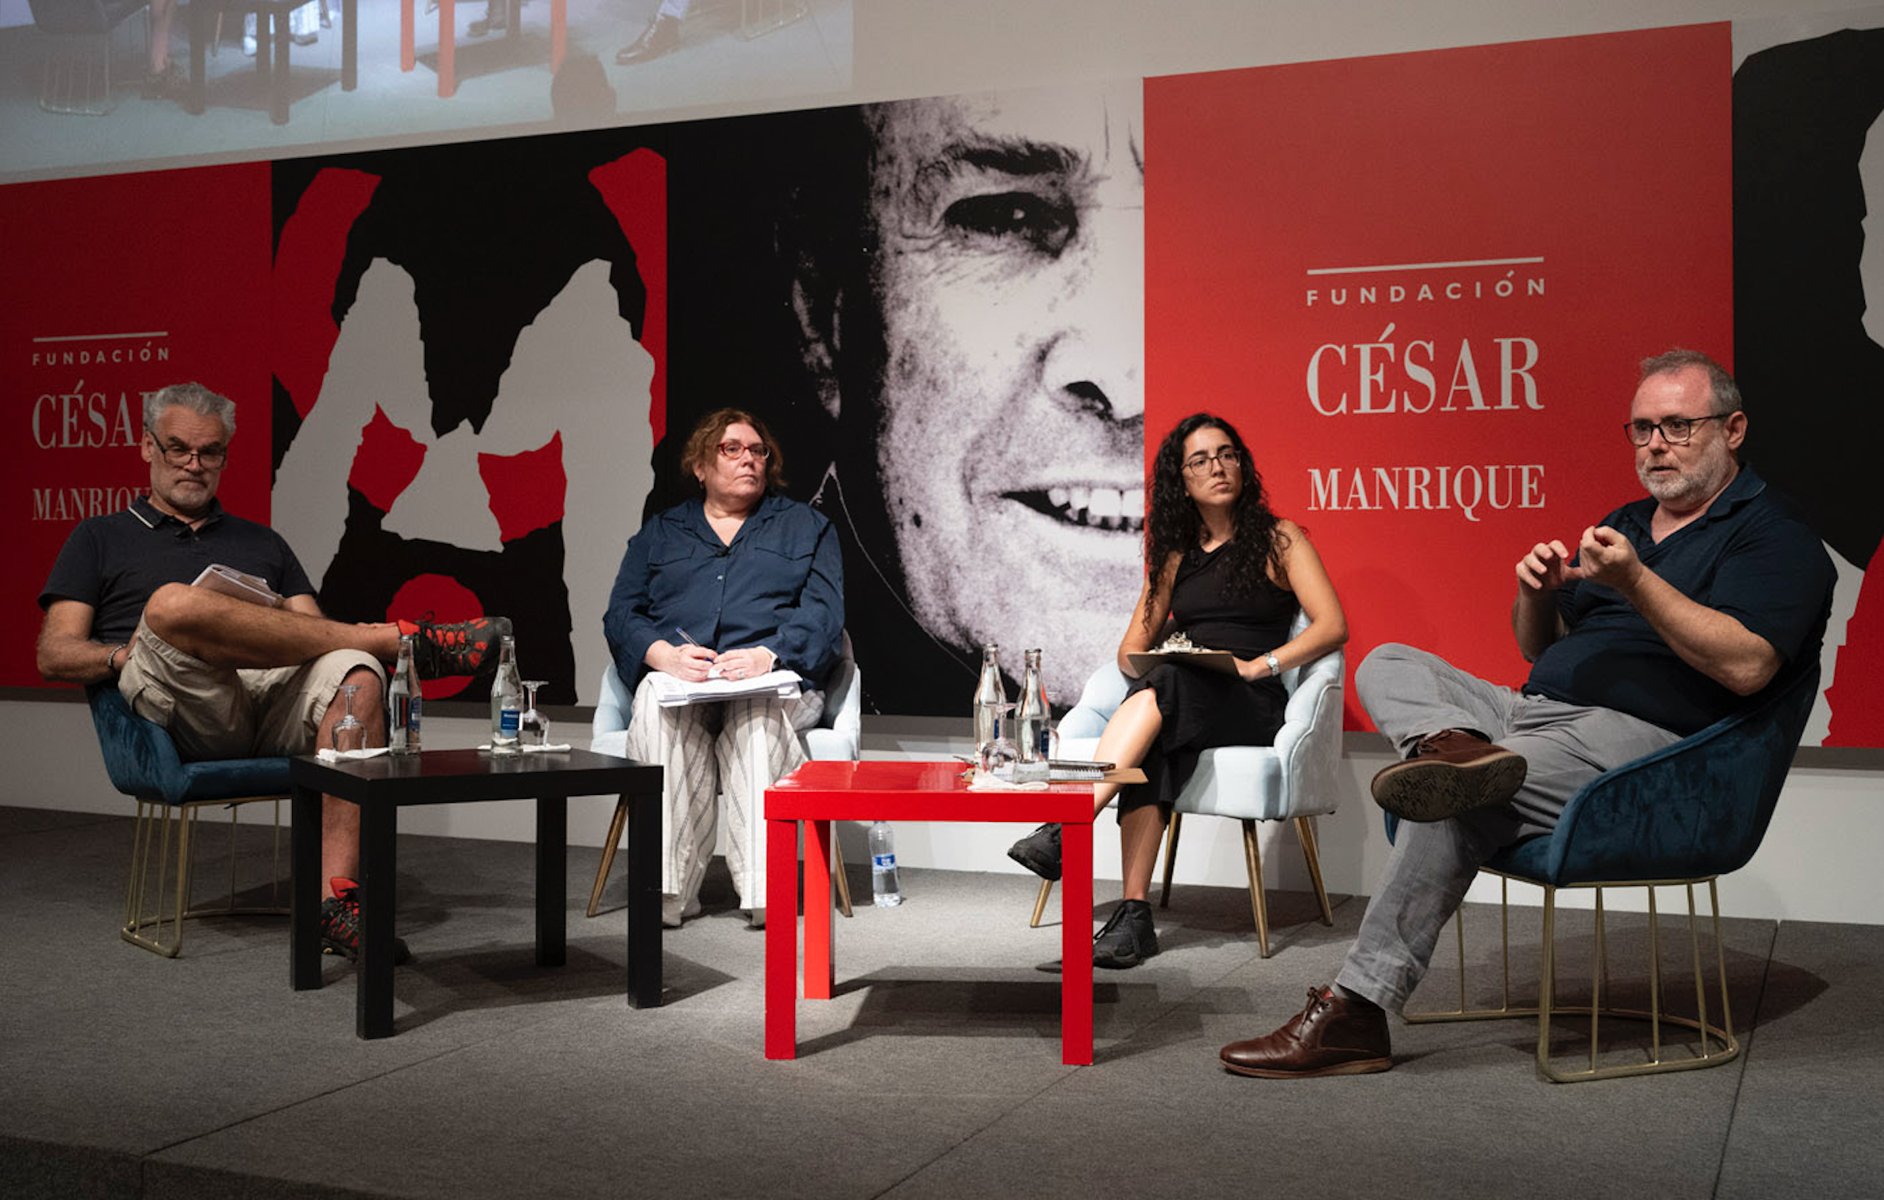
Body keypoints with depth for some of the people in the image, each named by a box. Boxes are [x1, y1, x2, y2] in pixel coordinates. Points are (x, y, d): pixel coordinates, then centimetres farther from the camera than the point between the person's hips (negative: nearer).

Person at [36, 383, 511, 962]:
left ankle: (337, 898, -40)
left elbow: (317, 638, 20)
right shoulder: (101, 538, 25)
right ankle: (399, 637, -24)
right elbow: (54, 654, 14)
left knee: (356, 673, -33)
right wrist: (126, 656, -7)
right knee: (173, 603, -36)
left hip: (277, 698, 3)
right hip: (179, 709, -3)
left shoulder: (261, 542, 32)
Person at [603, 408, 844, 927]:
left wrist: (768, 655, -16)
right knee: (656, 701, -36)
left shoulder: (805, 527, 21)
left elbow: (823, 615, 5)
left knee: (759, 709, -38)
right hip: (677, 680, 1)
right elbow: (621, 615, 12)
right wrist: (665, 655, -12)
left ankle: (764, 889, -42)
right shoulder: (659, 533, 25)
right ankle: (668, 890, -36)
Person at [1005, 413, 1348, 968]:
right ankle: (1134, 914, -43)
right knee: (1148, 747, -35)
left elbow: (1333, 626, -2)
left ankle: (1064, 832, -47)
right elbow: (1130, 649, 22)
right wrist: (1149, 664, -3)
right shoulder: (1175, 557, 24)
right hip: (1174, 700, 3)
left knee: (1162, 689, -36)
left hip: (1250, 704, -3)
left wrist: (1256, 665, -14)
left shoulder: (1278, 540, 10)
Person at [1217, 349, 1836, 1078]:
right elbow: (1541, 651, 25)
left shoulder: (1773, 534, 1)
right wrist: (1536, 595, 2)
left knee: (1453, 802, -29)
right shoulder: (1624, 524, 25)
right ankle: (1458, 747, -36)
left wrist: (1634, 581, -23)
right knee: (1388, 664, -2)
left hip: (1641, 740, -8)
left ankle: (1356, 1013, -23)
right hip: (1534, 713, 9)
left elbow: (1746, 666, -17)